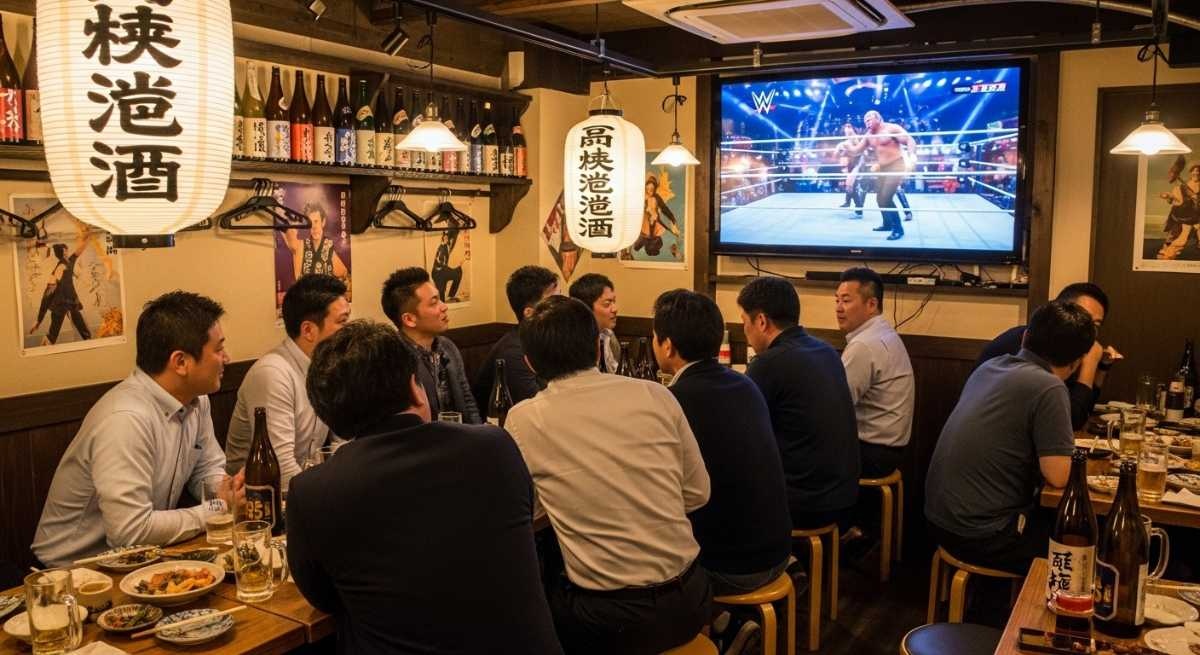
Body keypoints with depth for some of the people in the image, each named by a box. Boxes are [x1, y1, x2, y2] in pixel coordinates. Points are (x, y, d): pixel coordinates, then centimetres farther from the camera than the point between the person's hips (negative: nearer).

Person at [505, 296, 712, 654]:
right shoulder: (655, 395, -4)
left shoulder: (523, 419, -9)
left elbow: (526, 512, 5)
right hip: (688, 600, 4)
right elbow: (698, 493, 5)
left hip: (610, 618, -3)